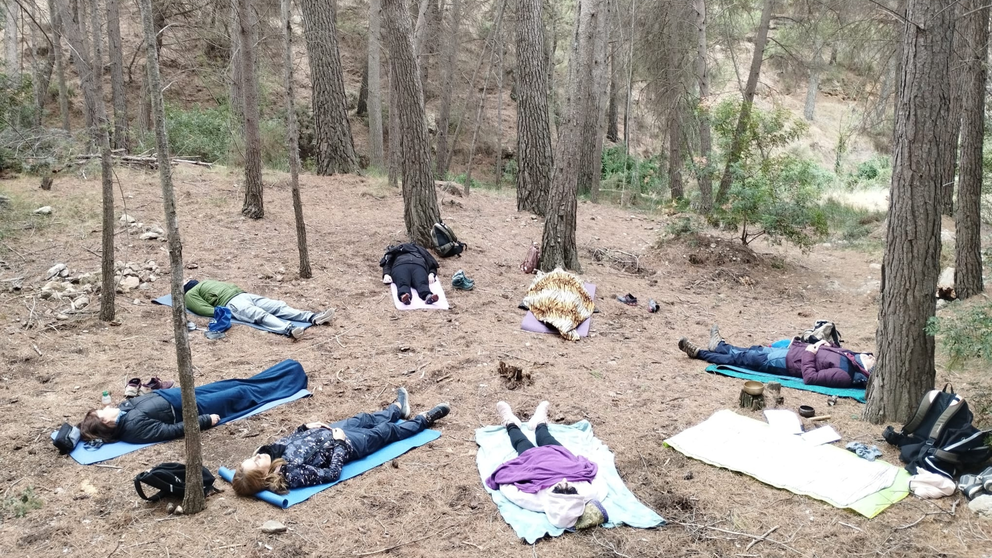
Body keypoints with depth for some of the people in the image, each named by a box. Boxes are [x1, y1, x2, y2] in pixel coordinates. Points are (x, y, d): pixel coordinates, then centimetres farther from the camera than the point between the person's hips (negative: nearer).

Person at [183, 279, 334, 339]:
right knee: (261, 316, -36)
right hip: (230, 303, -8)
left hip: (243, 294, 8)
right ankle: (289, 330, -62)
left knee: (279, 306, -14)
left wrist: (243, 291, 18)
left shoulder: (207, 282, 38)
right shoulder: (190, 295, 14)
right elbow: (204, 309, -4)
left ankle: (314, 318, -32)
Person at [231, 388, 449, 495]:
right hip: (348, 445, -7)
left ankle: (399, 409, 62)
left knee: (364, 419, 29)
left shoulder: (274, 451, -20)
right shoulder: (293, 473, -39)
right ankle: (425, 418, 42)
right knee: (386, 431, 14)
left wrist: (306, 426, -6)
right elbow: (332, 473, -30)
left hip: (325, 432, 7)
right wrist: (340, 442, -25)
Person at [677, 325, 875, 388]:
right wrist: (820, 343, -6)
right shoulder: (853, 357, -7)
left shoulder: (844, 375, -31)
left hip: (786, 362, -7)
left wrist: (809, 353, -22)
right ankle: (720, 345, 48)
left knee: (742, 358, 6)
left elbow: (810, 377, -29)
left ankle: (699, 353, 23)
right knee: (752, 352, 23)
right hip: (792, 351, 7)